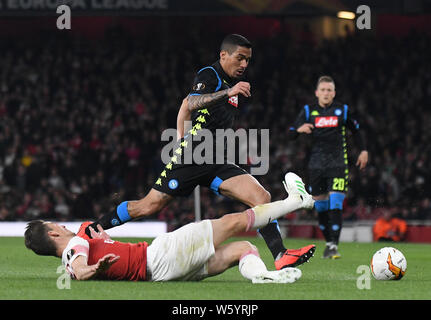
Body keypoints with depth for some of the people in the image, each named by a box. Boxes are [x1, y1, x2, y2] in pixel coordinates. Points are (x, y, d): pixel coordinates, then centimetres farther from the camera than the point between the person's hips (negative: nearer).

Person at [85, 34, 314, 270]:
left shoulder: (234, 82, 19)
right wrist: (228, 93, -40)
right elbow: (190, 104, -29)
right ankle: (91, 230, 10)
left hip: (217, 162, 7)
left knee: (262, 197, -11)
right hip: (191, 156, -7)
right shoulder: (209, 75, -6)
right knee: (150, 206, -7)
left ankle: (281, 258, -17)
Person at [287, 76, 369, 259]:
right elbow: (290, 135, 5)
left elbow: (356, 130, 20)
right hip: (316, 165, 2)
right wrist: (299, 129, -16)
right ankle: (329, 242, 21)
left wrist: (363, 150, 13)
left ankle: (334, 246, -15)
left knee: (335, 205, -14)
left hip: (338, 163, -2)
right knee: (320, 207, 6)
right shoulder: (308, 111, 6)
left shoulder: (342, 110, 5)